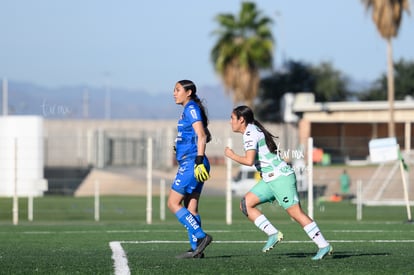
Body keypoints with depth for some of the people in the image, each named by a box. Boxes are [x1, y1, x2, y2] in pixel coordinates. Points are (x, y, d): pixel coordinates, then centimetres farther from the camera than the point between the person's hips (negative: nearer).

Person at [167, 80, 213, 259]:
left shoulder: (191, 109, -9)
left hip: (191, 164, -10)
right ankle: (196, 248, 5)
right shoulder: (190, 110, 19)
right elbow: (206, 136, 26)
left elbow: (202, 136, -18)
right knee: (190, 208, 7)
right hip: (190, 164, 10)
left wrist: (199, 160, -25)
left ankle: (201, 237, -12)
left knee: (173, 204, -9)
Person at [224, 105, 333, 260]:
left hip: (280, 177, -10)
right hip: (270, 179, 10)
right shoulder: (254, 130, 17)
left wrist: (231, 155, -9)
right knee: (245, 204, 3)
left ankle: (324, 246, -8)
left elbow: (249, 160, -23)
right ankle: (273, 233, 0)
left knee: (296, 213, -10)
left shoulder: (250, 133, -13)